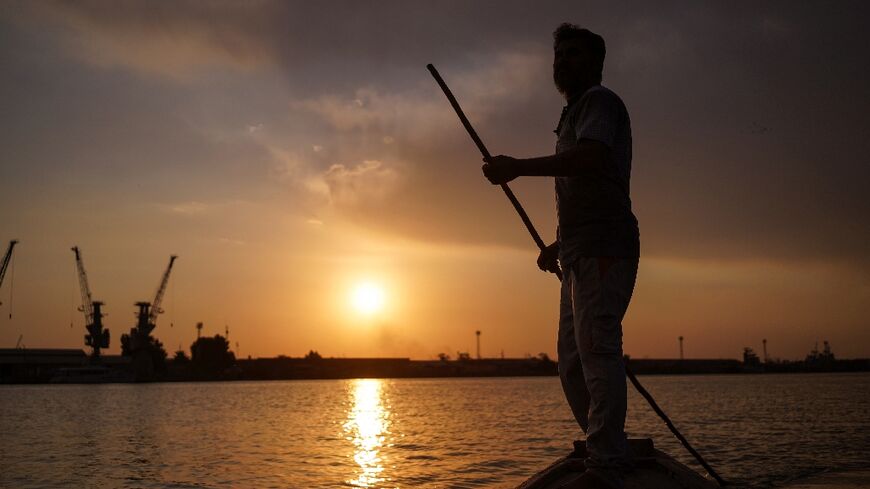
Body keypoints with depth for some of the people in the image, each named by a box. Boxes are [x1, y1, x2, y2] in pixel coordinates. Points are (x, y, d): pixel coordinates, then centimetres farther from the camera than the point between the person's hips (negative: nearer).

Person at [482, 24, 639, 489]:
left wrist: (518, 167, -18)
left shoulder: (600, 101, 1)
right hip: (581, 255, 10)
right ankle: (607, 450, 18)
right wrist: (559, 244, 21)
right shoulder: (574, 115, 30)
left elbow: (589, 158, -21)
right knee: (573, 362, 10)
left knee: (596, 350, -15)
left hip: (602, 250, -10)